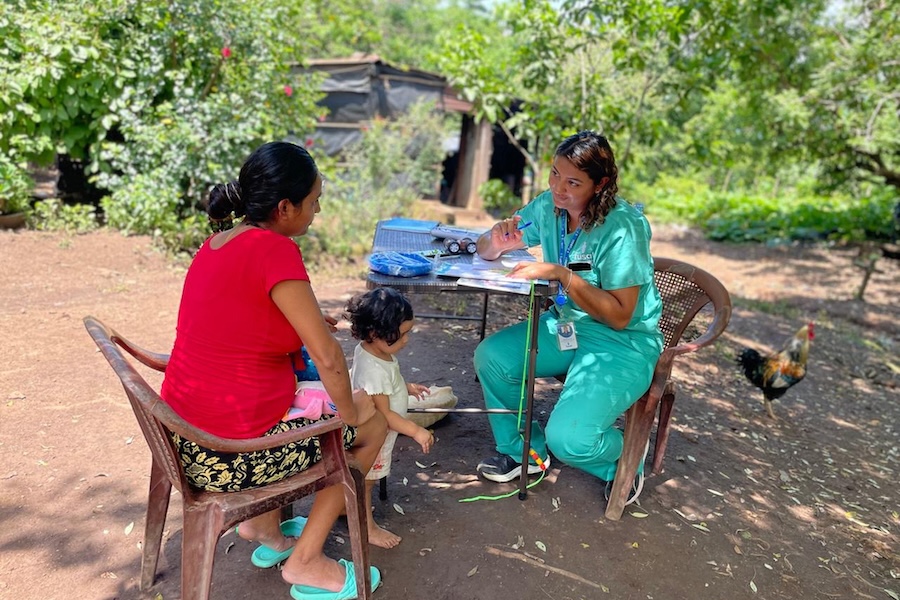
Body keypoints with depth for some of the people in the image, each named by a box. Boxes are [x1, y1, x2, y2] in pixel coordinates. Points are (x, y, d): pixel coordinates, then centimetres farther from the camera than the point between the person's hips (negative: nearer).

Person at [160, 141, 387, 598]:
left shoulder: (218, 242, 5)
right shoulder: (274, 249, -22)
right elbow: (328, 356, -22)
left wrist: (304, 320, 12)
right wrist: (350, 416, -6)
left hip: (187, 440, 9)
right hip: (230, 457, -9)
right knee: (374, 421, 12)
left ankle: (263, 526, 34)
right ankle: (306, 563, 20)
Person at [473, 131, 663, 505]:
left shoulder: (622, 228, -24)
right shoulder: (549, 207, -5)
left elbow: (619, 316, -23)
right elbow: (486, 250, 3)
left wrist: (562, 274, -29)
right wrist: (498, 241, -21)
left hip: (623, 344, -6)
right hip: (565, 326, 7)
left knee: (567, 440, -23)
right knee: (490, 356, -12)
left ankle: (624, 461, 16)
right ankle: (525, 451, 13)